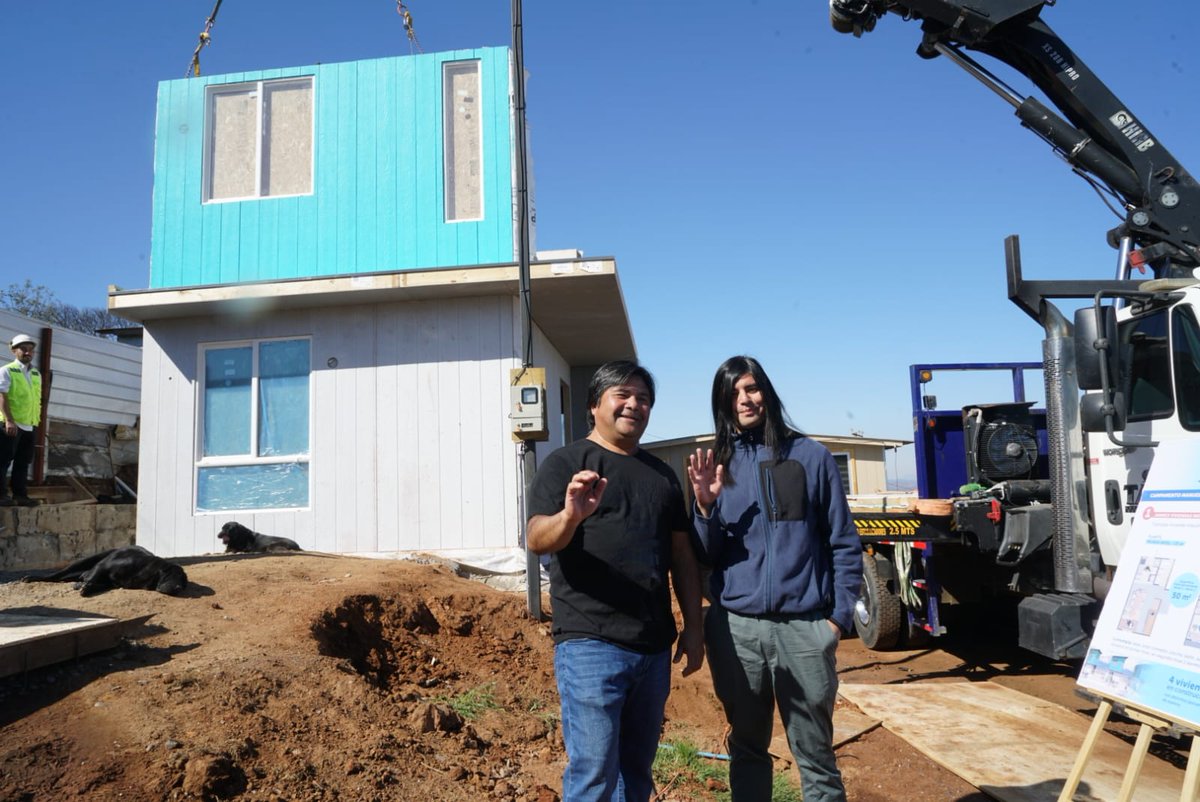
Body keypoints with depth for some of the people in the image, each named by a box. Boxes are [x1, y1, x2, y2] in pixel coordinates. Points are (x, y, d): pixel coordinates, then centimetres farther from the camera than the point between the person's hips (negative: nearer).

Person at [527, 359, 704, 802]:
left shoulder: (661, 473, 17)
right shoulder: (566, 462, -1)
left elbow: (682, 554, 19)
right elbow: (537, 539, -13)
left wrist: (693, 625, 12)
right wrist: (571, 517, -34)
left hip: (654, 648, 6)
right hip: (590, 644, -6)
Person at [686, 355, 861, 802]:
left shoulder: (810, 456, 2)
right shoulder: (717, 464, 6)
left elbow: (844, 544, 3)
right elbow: (705, 557, 3)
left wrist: (839, 616, -3)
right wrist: (705, 507, -13)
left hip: (805, 626, -2)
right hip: (735, 628, 2)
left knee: (815, 754, 9)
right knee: (747, 747, 17)